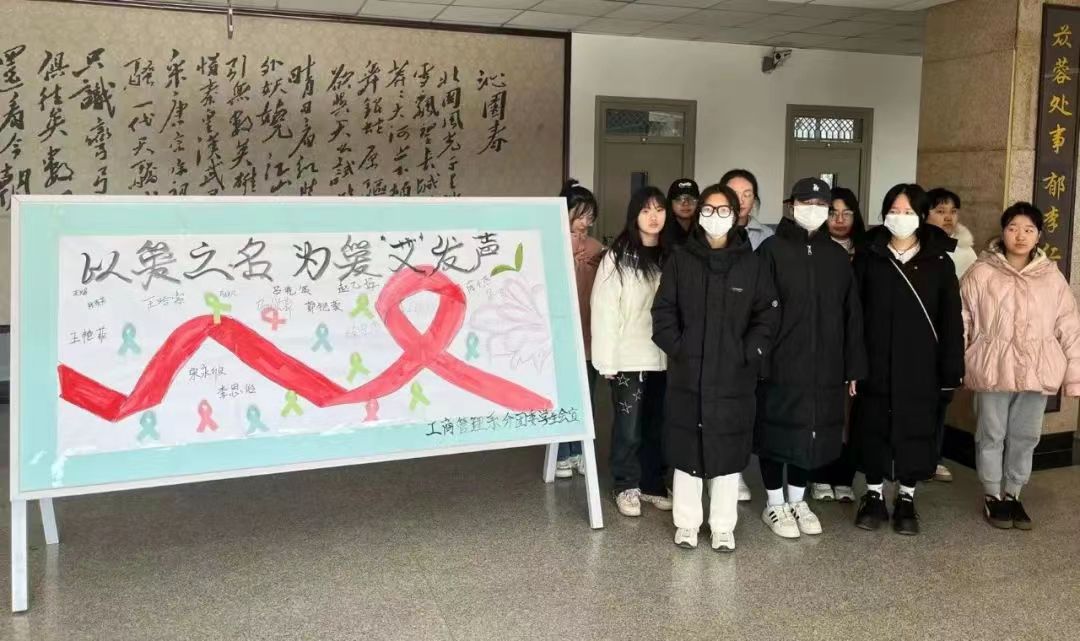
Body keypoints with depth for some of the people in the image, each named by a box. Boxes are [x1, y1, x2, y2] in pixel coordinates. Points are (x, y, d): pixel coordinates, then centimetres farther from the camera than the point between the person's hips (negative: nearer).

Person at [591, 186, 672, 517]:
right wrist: (607, 360, -11)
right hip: (629, 358, -4)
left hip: (664, 357, 4)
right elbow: (604, 310, -8)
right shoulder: (617, 257, -5)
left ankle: (652, 484, 27)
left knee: (658, 426, 12)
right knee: (629, 427, 2)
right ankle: (626, 487, 18)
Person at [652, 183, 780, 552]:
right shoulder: (680, 259, 3)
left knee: (728, 451, 6)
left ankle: (723, 527, 20)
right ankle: (686, 523, 21)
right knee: (687, 449, 7)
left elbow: (768, 315, 2)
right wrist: (677, 349, -7)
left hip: (734, 377, 0)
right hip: (687, 375, 0)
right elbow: (663, 312, 3)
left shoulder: (752, 264, 3)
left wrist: (748, 355, -7)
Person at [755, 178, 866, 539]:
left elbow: (852, 315, 11)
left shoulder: (838, 256, 10)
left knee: (814, 434, 12)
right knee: (778, 432, 4)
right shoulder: (772, 250, -3)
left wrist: (853, 367, 7)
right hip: (779, 365, -4)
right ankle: (775, 504, 20)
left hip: (824, 368, 4)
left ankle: (798, 501, 29)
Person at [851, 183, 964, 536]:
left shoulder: (939, 262, 1)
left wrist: (951, 370, -3)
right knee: (874, 429, 7)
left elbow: (951, 321, 1)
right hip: (874, 365, 0)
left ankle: (906, 500, 23)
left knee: (916, 431, 7)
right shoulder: (867, 257, 1)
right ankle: (874, 496, 22)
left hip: (920, 368, 0)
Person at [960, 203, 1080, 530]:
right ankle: (992, 495, 22)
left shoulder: (1052, 277, 3)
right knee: (991, 435, 7)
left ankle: (1012, 494, 28)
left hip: (1036, 371, 2)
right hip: (993, 369, -2)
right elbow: (962, 319, 0)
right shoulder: (982, 273, -3)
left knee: (1025, 436, 12)